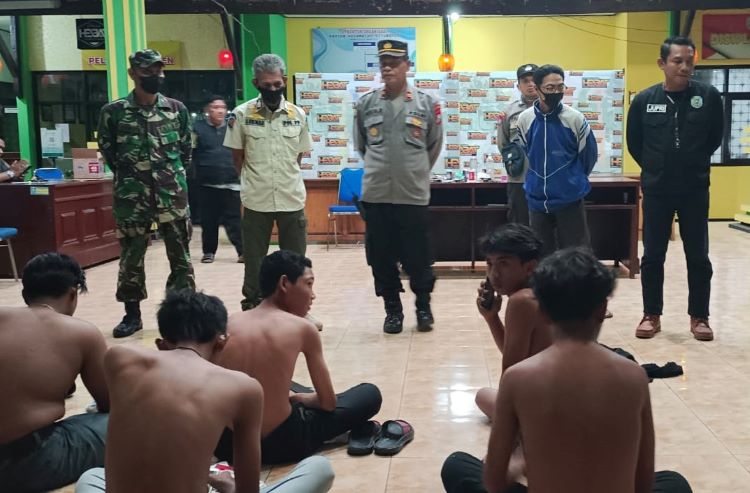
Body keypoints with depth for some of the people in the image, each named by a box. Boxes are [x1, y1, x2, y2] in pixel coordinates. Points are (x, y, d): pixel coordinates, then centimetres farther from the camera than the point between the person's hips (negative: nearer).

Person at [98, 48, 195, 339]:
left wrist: (173, 176, 8)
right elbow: (108, 153, 7)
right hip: (131, 197, -1)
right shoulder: (113, 112, -2)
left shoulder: (177, 109, 3)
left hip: (173, 195, 1)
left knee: (180, 256, 6)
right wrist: (131, 177, 8)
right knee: (131, 257, 7)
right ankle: (132, 315, 20)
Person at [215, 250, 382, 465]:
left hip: (224, 444, 4)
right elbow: (328, 402, 3)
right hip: (279, 443, -4)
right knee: (370, 394, 13)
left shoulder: (230, 322, 3)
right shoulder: (303, 329, -5)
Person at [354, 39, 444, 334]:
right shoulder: (365, 104, 3)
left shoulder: (427, 103, 0)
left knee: (418, 256, 5)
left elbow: (434, 146, 10)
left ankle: (423, 307, 25)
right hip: (376, 194, 2)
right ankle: (393, 309, 22)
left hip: (414, 193, -1)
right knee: (381, 257, 7)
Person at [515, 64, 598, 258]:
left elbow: (588, 155, 3)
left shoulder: (575, 118, -10)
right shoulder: (525, 119, -3)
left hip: (569, 198, -3)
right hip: (537, 199, 3)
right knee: (541, 253, 13)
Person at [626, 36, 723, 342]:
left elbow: (715, 138, 8)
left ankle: (699, 317, 17)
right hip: (656, 190, 0)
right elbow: (634, 143, 7)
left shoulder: (709, 97, -5)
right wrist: (656, 168, 9)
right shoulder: (644, 100, -5)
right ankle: (651, 316, 18)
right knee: (652, 256, 6)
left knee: (698, 256, 6)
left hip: (695, 190, 0)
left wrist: (694, 165, 10)